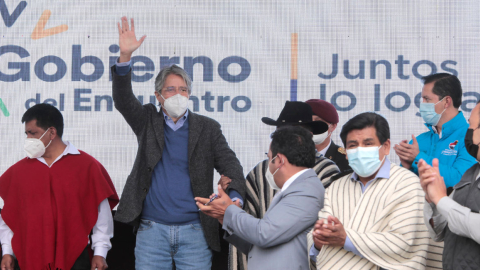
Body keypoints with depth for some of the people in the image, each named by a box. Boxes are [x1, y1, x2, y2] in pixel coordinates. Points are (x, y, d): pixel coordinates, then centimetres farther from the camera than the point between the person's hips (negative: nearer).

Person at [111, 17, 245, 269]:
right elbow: (123, 100, -6)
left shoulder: (208, 128, 7)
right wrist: (125, 56, -21)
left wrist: (235, 197, -22)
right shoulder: (148, 122, 9)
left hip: (194, 232, 0)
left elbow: (229, 164, -1)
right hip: (151, 230, 0)